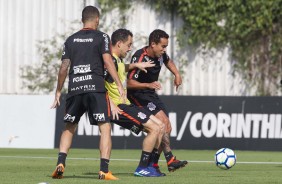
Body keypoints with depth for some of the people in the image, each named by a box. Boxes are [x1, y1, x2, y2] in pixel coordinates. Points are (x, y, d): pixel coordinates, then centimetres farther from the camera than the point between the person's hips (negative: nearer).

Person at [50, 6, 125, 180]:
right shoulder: (101, 37, 3)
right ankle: (104, 170, -11)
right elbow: (108, 61, -8)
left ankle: (61, 163, 0)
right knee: (105, 127, -1)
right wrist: (120, 85, -10)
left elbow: (64, 68, 12)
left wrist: (58, 92, 20)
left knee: (69, 127, 17)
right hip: (96, 87, -4)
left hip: (75, 89, 4)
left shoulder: (71, 40, 14)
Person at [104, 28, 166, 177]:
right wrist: (112, 105, -28)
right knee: (154, 129, -15)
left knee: (160, 127, 10)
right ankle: (142, 169, -9)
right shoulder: (111, 61, -15)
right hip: (118, 108, -11)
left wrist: (135, 65, 29)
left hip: (125, 105, 11)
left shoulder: (117, 60, 16)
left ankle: (149, 166, 12)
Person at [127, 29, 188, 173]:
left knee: (167, 128, 1)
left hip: (151, 94, 9)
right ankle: (170, 160, -25)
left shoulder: (160, 55, 0)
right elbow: (129, 83, -29)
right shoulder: (139, 58, -24)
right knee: (162, 120, -23)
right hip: (137, 95, -9)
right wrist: (148, 85, -41)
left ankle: (152, 164, 4)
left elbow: (168, 61, 26)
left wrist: (176, 74, 11)